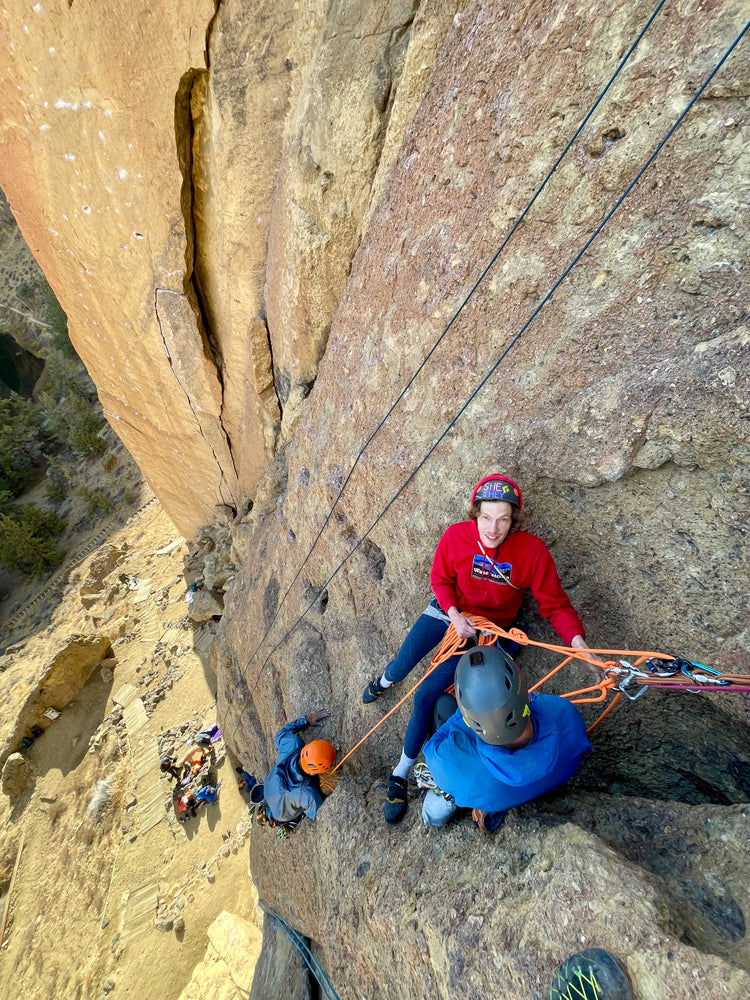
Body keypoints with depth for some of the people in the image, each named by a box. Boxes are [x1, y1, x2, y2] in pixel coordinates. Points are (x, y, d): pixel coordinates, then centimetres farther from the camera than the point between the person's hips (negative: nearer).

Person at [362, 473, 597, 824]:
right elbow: (440, 579, -5)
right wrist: (453, 614, -19)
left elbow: (554, 604, -17)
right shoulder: (456, 536, -21)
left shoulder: (533, 551, -24)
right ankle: (386, 679, 47)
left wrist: (577, 640, -32)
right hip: (450, 612, 2)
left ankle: (401, 774, 18)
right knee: (402, 664, 3)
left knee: (425, 695, -7)